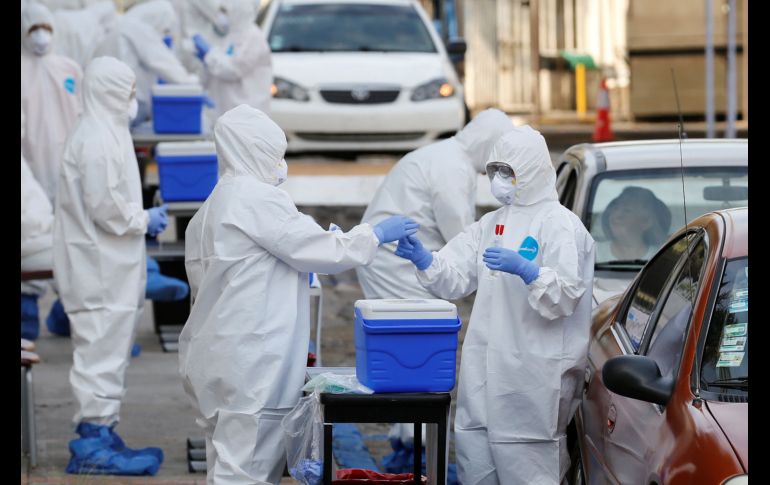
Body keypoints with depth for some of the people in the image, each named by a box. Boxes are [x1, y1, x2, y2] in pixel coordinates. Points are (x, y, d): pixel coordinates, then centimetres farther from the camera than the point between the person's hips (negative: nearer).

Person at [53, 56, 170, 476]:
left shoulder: (107, 132, 15)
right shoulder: (97, 139, -18)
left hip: (109, 266, 11)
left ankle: (99, 436, 20)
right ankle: (94, 444, -5)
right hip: (100, 269, -11)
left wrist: (143, 219, 11)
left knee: (109, 349, 14)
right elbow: (105, 208, -23)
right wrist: (145, 221, -9)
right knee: (102, 350, -8)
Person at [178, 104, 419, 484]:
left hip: (224, 354, 10)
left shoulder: (214, 206, 18)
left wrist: (297, 274, 23)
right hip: (250, 360, -10)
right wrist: (376, 235, 2)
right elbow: (318, 249, -10)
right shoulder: (257, 198, -12)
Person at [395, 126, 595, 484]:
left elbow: (565, 296, -15)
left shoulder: (558, 224, -5)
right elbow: (455, 277, 11)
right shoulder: (492, 223, 19)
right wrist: (422, 259, -6)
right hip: (486, 367, 7)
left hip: (533, 371, -7)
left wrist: (525, 270, -29)